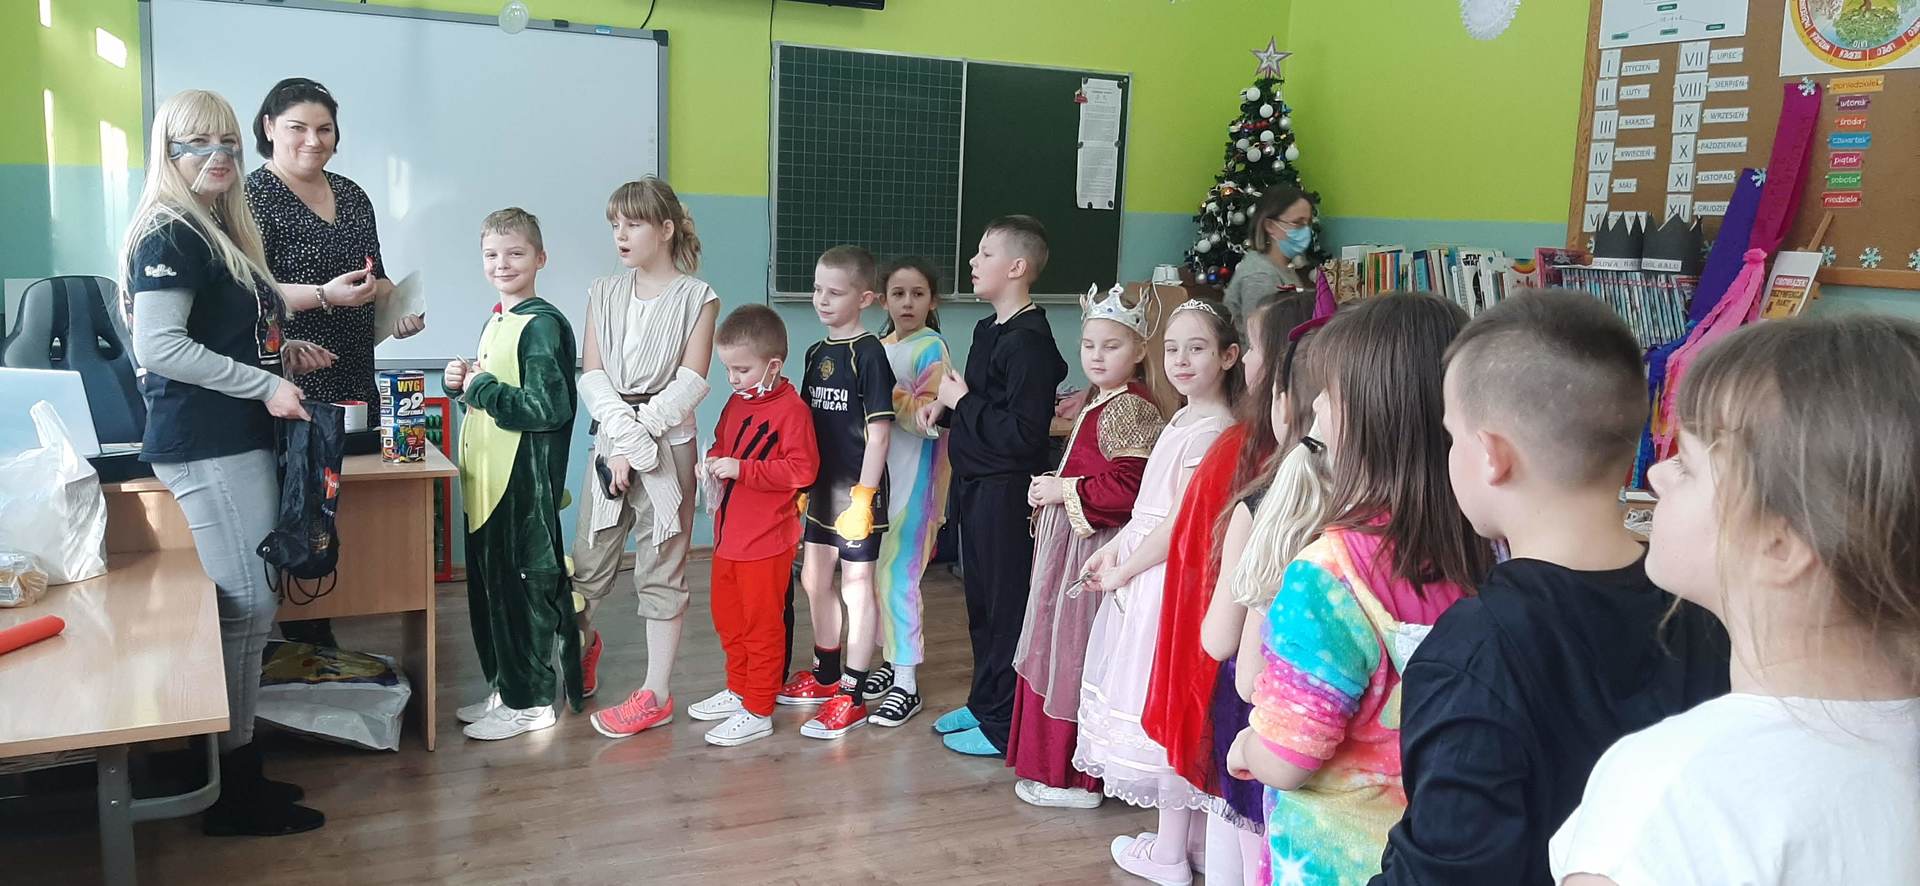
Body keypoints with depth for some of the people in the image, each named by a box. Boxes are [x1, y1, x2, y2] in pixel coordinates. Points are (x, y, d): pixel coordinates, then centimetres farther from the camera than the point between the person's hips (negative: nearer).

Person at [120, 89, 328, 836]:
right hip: (207, 447, -10)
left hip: (237, 440, 10)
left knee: (247, 606, 11)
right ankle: (233, 795, 2)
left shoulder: (220, 231, 17)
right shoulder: (170, 234, -11)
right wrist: (265, 384, -20)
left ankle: (238, 770, 20)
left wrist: (281, 351, 12)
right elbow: (159, 345, -21)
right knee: (247, 605, -8)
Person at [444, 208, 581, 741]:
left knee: (524, 582, -2)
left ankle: (530, 701, 9)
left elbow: (550, 407, -21)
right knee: (489, 584, 15)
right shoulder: (495, 323, 15)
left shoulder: (542, 325, -13)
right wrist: (461, 383, 6)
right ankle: (504, 689, 27)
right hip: (488, 478, 9)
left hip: (526, 480, -9)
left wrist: (484, 388, -15)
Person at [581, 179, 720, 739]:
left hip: (668, 446, -4)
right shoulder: (604, 295, 10)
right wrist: (623, 435, -13)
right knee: (588, 562, 9)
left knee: (661, 570, 2)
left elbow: (690, 383, -8)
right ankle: (584, 640, 40)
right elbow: (591, 376, 1)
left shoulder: (696, 297, -1)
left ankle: (657, 694, 11)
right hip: (608, 441, 4)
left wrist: (640, 432, -15)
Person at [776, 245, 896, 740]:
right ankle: (826, 676, 35)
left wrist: (863, 496, -19)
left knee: (856, 585, 0)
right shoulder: (817, 353, 10)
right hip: (823, 486, 9)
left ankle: (851, 697, 8)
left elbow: (878, 433, -16)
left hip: (857, 489, -8)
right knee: (814, 579, 17)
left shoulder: (869, 354, -13)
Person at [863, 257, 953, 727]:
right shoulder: (879, 347, 12)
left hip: (912, 476, -7)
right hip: (877, 472, 7)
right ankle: (891, 658, 26)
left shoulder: (932, 349, -8)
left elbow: (930, 419, -17)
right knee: (876, 572, 11)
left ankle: (907, 683, 0)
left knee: (897, 574, -7)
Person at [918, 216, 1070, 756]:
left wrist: (962, 401, -16)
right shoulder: (989, 331, 12)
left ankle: (1002, 726, 11)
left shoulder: (1029, 343, -19)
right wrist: (946, 408, 5)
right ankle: (983, 703, 33)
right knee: (980, 598, 19)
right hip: (976, 482, 10)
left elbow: (1022, 432, -25)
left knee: (1005, 604, 0)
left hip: (1007, 489, -10)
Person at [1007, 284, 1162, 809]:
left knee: (1078, 654, -2)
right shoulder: (1097, 403, 15)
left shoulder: (1129, 409, -17)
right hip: (1068, 541, 11)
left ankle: (1076, 778, 10)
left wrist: (1064, 492, -16)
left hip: (1096, 548, -11)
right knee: (1059, 649, 18)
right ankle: (1056, 758, 31)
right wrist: (1053, 487, 7)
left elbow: (1126, 487, -25)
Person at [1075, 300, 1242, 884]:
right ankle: (1191, 830, 28)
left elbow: (1181, 525, -21)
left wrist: (1122, 571, -12)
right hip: (1143, 571, 9)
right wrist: (1112, 549, 5)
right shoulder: (1183, 421, 11)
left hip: (1172, 579, -9)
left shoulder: (1213, 432, -19)